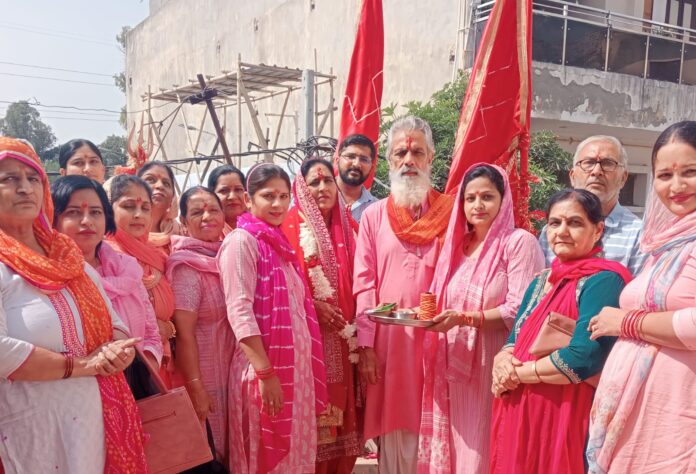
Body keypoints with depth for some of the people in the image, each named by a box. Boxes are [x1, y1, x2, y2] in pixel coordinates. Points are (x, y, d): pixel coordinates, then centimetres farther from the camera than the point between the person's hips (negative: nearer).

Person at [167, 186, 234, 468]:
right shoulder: (186, 265, -16)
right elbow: (183, 334, -19)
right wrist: (196, 389, -20)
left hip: (231, 371, 7)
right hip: (204, 374, -6)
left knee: (228, 449, 20)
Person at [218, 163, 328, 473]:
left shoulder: (280, 242, 14)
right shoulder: (241, 241, -9)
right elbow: (240, 312, -17)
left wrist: (305, 367, 12)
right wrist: (266, 373, -21)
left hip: (296, 365, 7)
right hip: (264, 368, -7)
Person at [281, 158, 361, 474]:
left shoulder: (348, 225, 12)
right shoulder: (291, 225, -5)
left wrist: (353, 318, 3)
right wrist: (313, 305, -15)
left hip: (343, 338, 5)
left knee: (341, 406, 11)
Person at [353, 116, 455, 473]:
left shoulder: (451, 212, 4)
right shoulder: (373, 216, 6)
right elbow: (363, 284, 2)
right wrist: (366, 345, -4)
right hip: (388, 340, 1)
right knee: (394, 431, 7)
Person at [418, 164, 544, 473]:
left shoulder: (519, 242, -8)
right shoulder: (458, 244, 13)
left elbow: (520, 310, -15)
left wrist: (464, 318, -23)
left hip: (493, 366, -6)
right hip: (455, 367, 6)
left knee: (483, 448, 2)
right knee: (456, 447, 14)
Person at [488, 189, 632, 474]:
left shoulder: (603, 281, -13)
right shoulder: (541, 282, 12)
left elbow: (582, 359, -23)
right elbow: (514, 340, 14)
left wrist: (517, 374, -12)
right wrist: (502, 363, -9)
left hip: (566, 419, -7)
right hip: (519, 416, 7)